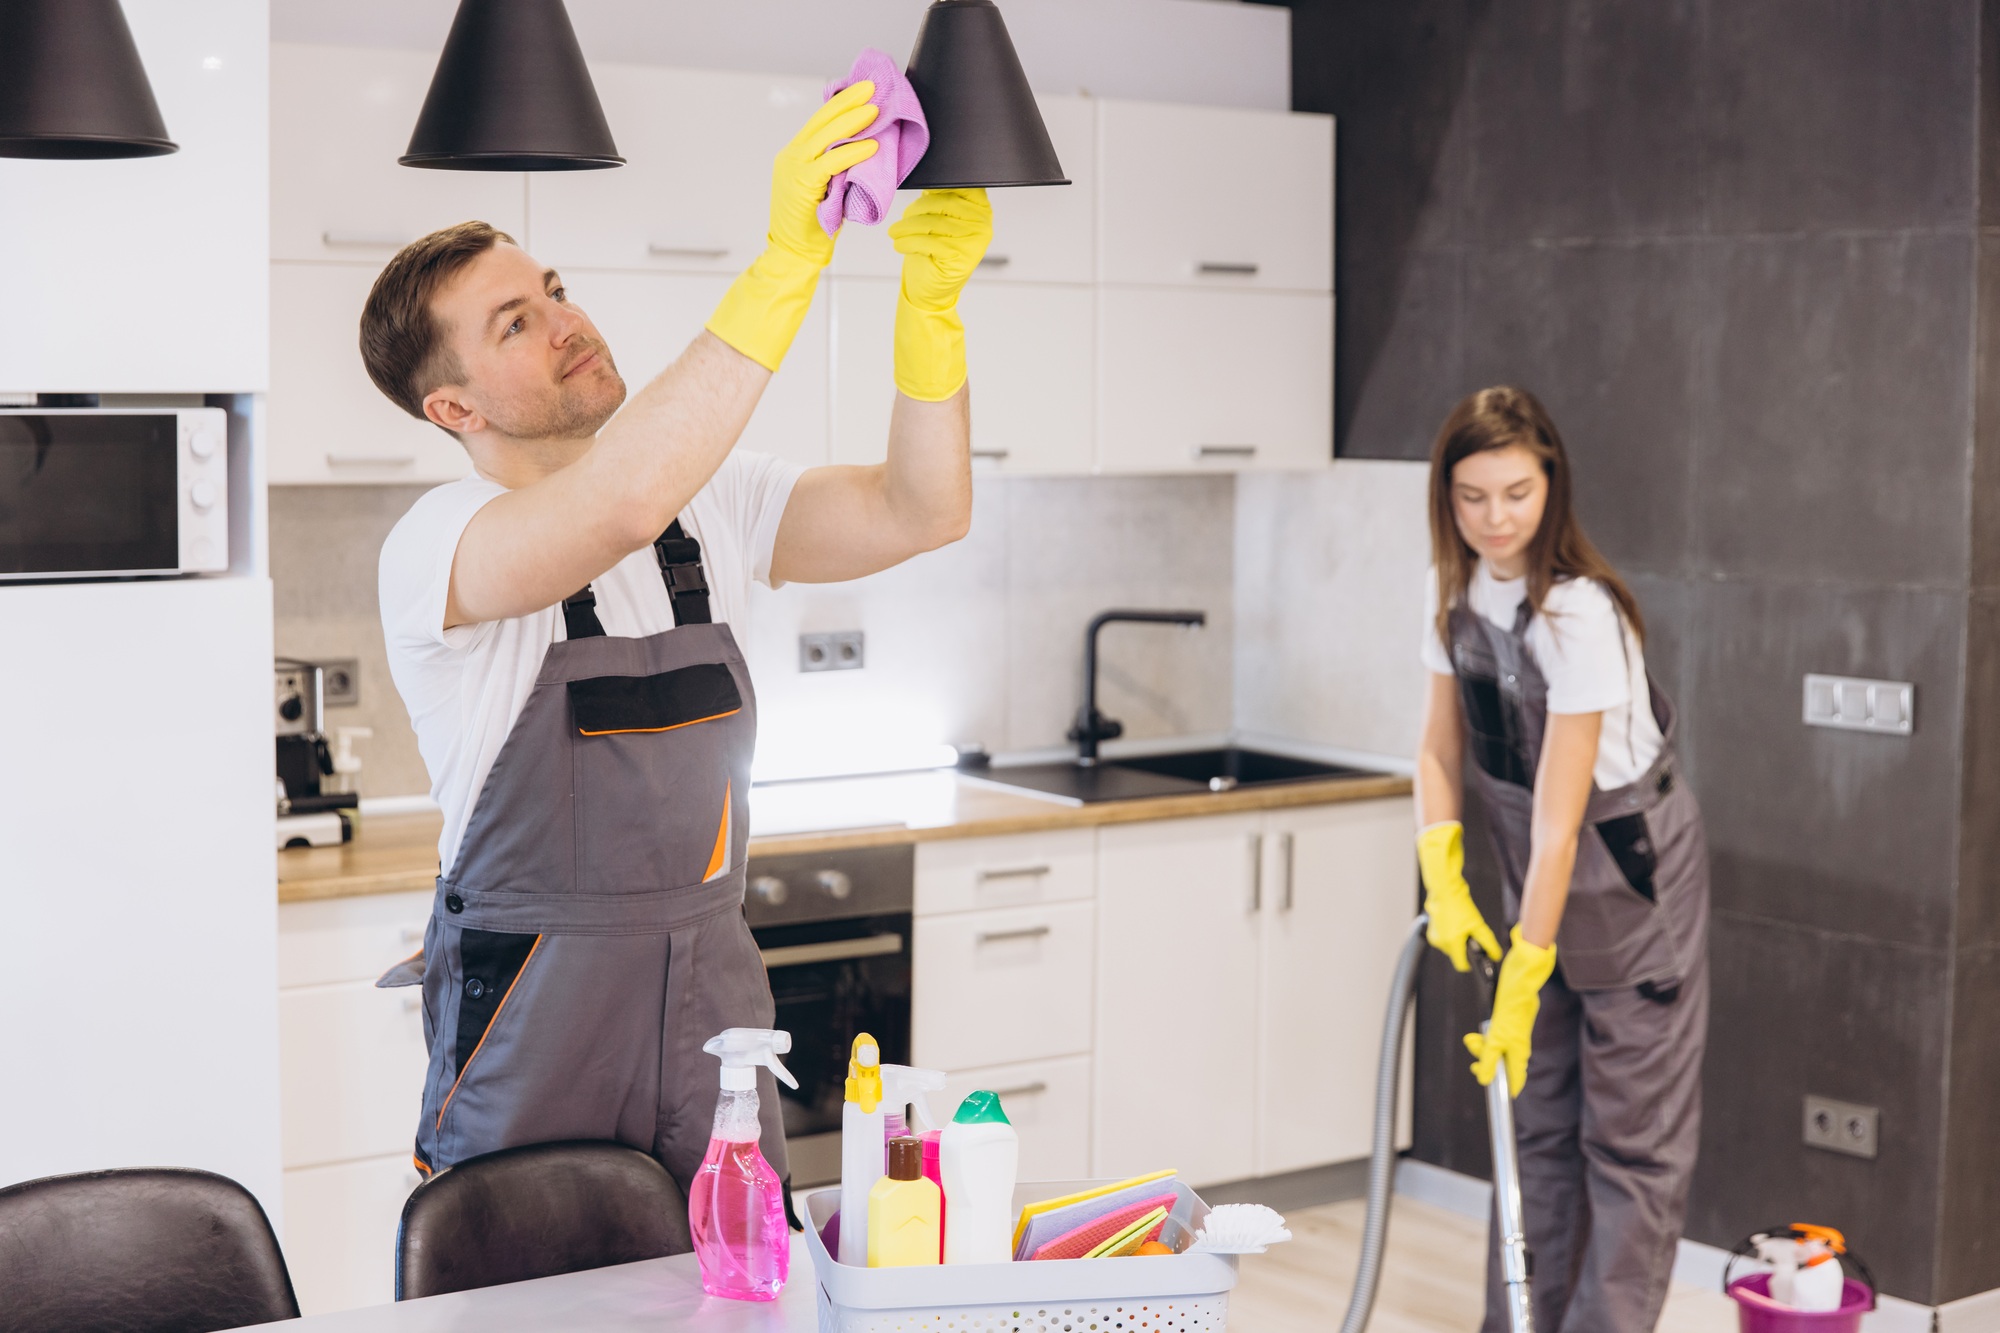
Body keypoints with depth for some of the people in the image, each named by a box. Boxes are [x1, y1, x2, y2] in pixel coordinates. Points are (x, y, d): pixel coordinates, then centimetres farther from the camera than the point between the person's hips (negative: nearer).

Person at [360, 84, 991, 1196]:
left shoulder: (712, 499, 7)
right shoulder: (436, 549, -14)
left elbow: (920, 512, -5)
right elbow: (624, 503, -35)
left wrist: (931, 297, -20)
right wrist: (788, 260, -37)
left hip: (715, 981, 5)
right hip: (533, 1017, -5)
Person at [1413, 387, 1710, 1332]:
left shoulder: (1576, 614, -28)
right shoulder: (1458, 590, -4)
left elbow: (1559, 819, -28)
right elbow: (1441, 749, 3)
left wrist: (1524, 983, -26)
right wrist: (1443, 877, -11)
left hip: (1630, 874, -7)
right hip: (1538, 870, 7)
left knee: (1629, 1131, -1)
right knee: (1537, 1120, 12)